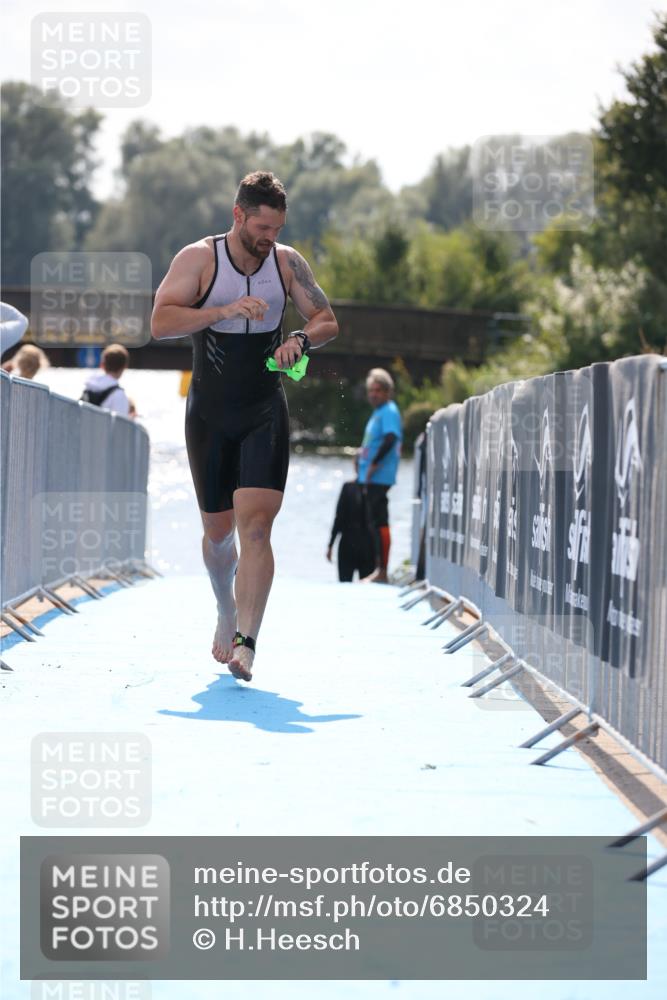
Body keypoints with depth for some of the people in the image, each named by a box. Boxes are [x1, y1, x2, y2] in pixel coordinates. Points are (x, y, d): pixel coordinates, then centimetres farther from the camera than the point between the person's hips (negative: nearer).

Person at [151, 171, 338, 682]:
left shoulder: (287, 262, 1)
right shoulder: (199, 259, -7)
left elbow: (328, 321, 7)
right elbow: (160, 322, -17)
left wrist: (303, 339, -16)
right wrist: (225, 311, -29)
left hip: (265, 412, 0)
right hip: (209, 414, 0)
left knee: (256, 524, -16)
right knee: (218, 530, 11)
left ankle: (246, 642, -23)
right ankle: (227, 613, 39)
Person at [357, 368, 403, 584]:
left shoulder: (389, 412, -10)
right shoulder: (378, 412, 20)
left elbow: (391, 438, -24)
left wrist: (374, 463, -22)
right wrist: (362, 456, 15)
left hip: (380, 476, -10)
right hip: (371, 477, 10)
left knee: (380, 522, -11)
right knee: (376, 523, 12)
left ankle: (382, 572, -13)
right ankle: (379, 570, 17)